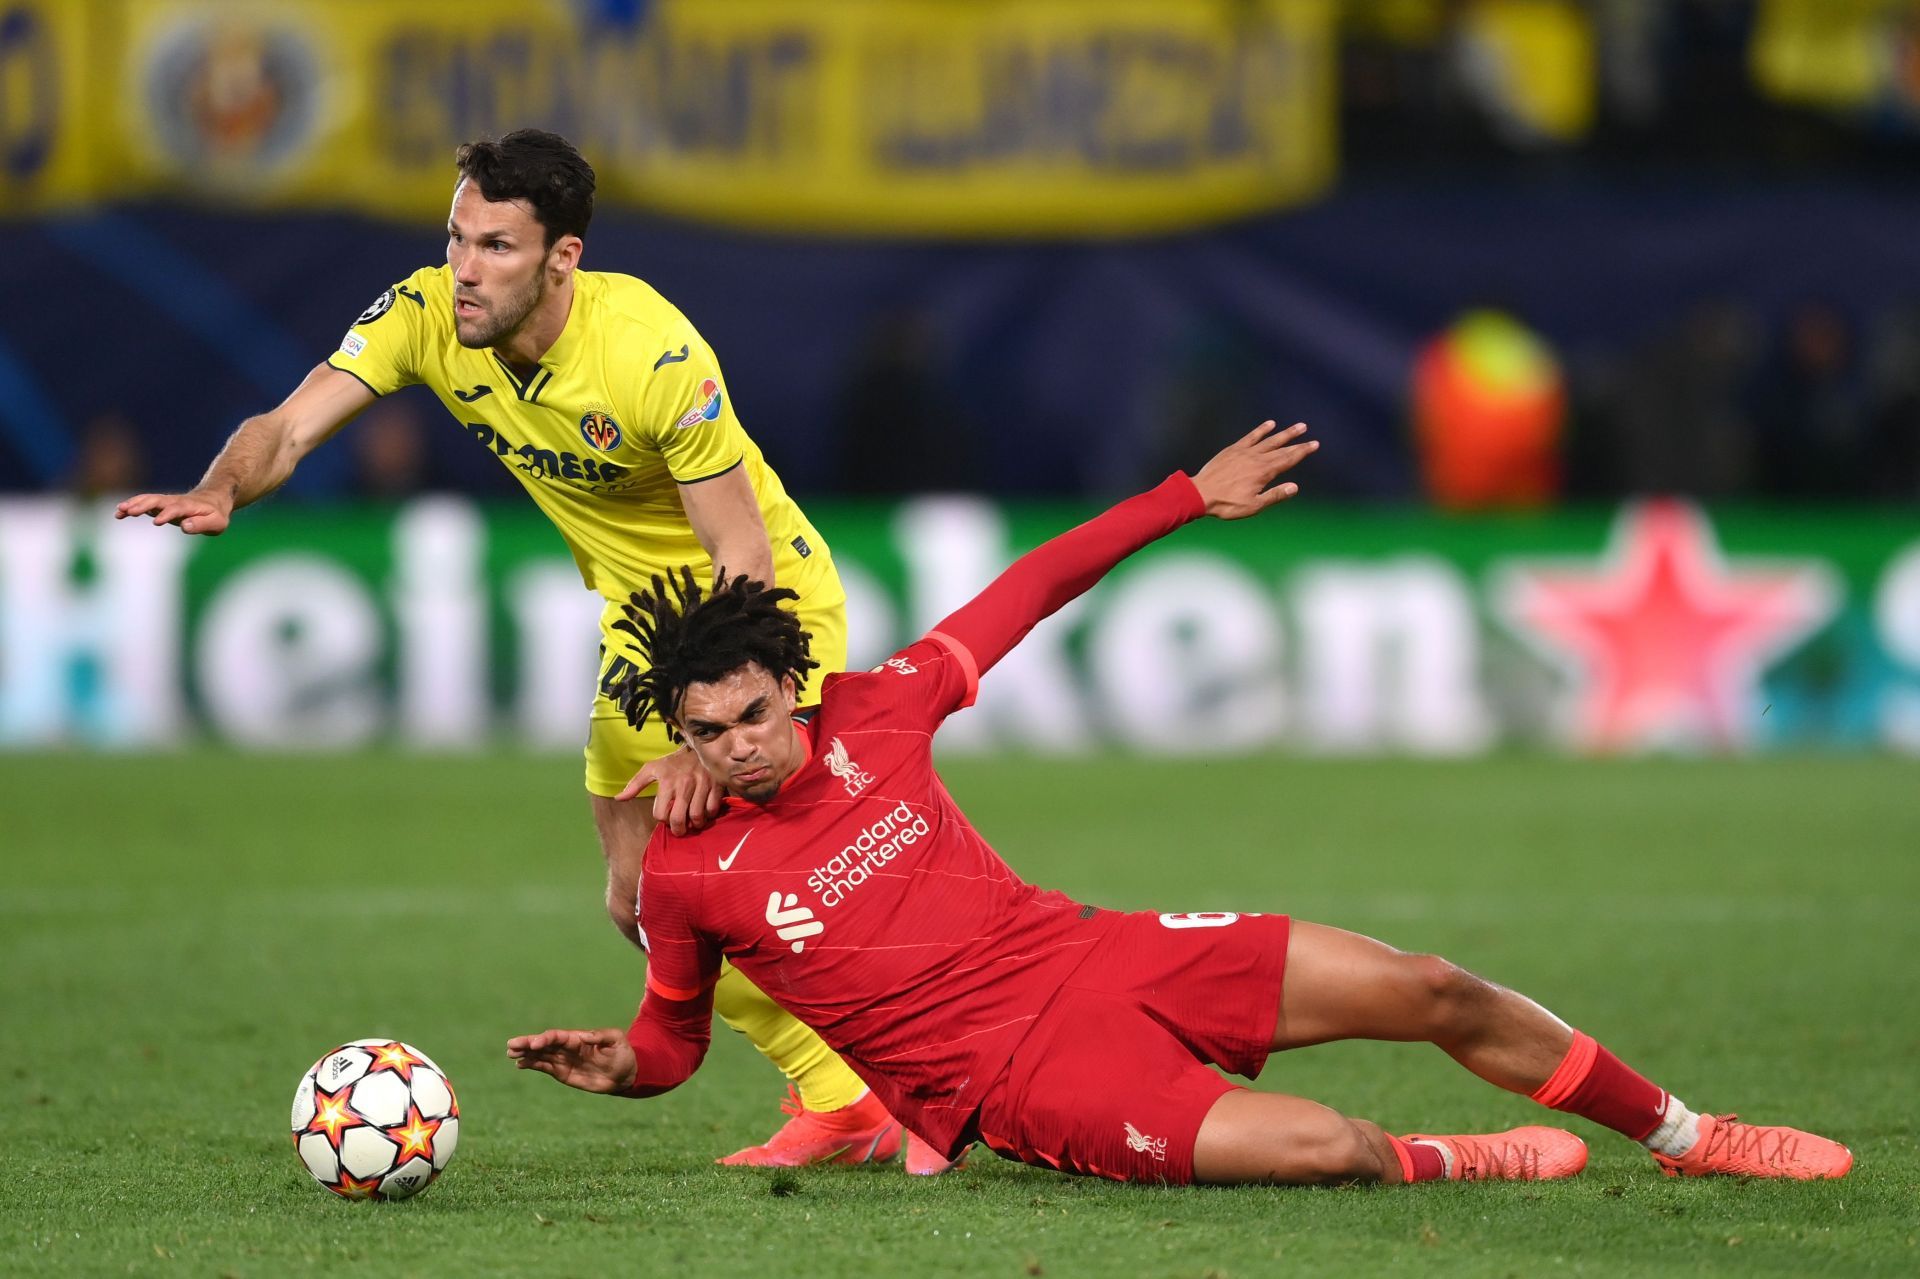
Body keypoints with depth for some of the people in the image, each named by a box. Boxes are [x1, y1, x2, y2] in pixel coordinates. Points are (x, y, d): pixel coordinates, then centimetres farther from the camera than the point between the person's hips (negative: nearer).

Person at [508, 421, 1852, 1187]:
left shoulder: (873, 714, -1)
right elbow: (677, 1033, 11)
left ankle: (1688, 1135, 22)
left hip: (1090, 955, 5)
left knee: (1432, 992, 2)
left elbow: (1026, 594, 10)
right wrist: (619, 1062, -13)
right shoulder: (686, 875, -7)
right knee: (1326, 1149, -28)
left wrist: (1191, 497, 11)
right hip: (1009, 1071, -5)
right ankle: (1462, 1161, 6)